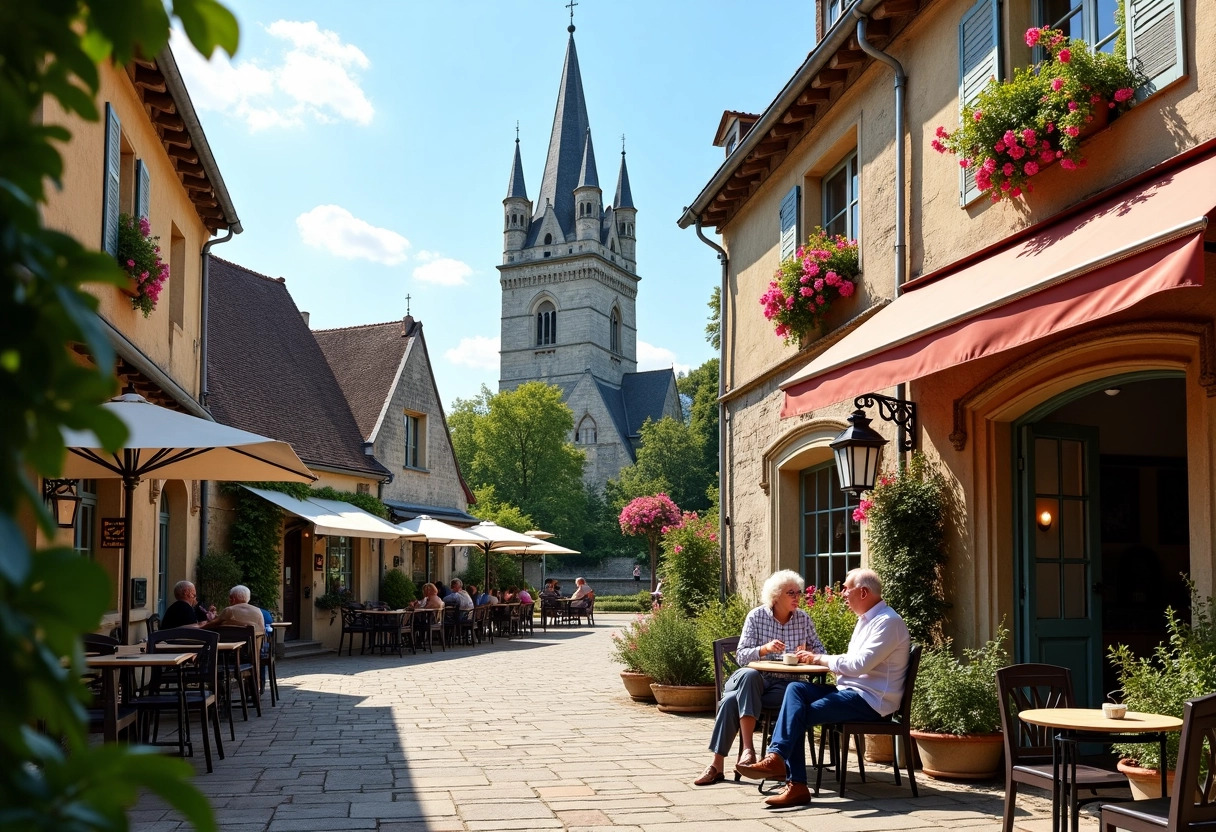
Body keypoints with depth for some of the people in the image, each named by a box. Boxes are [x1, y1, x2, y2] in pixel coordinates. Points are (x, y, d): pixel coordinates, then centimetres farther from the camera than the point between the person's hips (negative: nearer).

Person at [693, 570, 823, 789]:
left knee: (732, 701, -31)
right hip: (752, 680, 0)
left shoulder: (803, 619, 4)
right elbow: (740, 656, -5)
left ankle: (718, 764, -27)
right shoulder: (756, 616, -1)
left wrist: (809, 654, -14)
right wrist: (765, 649, -25)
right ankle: (747, 748, -38)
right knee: (749, 674, -40)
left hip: (783, 685, 0)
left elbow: (820, 649, 11)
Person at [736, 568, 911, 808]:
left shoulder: (888, 622, -14)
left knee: (798, 714, -21)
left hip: (870, 699, -9)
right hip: (852, 690, 9)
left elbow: (860, 664, -23)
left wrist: (821, 659, -10)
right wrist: (819, 658, 6)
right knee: (796, 689, -12)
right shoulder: (866, 619, 19)